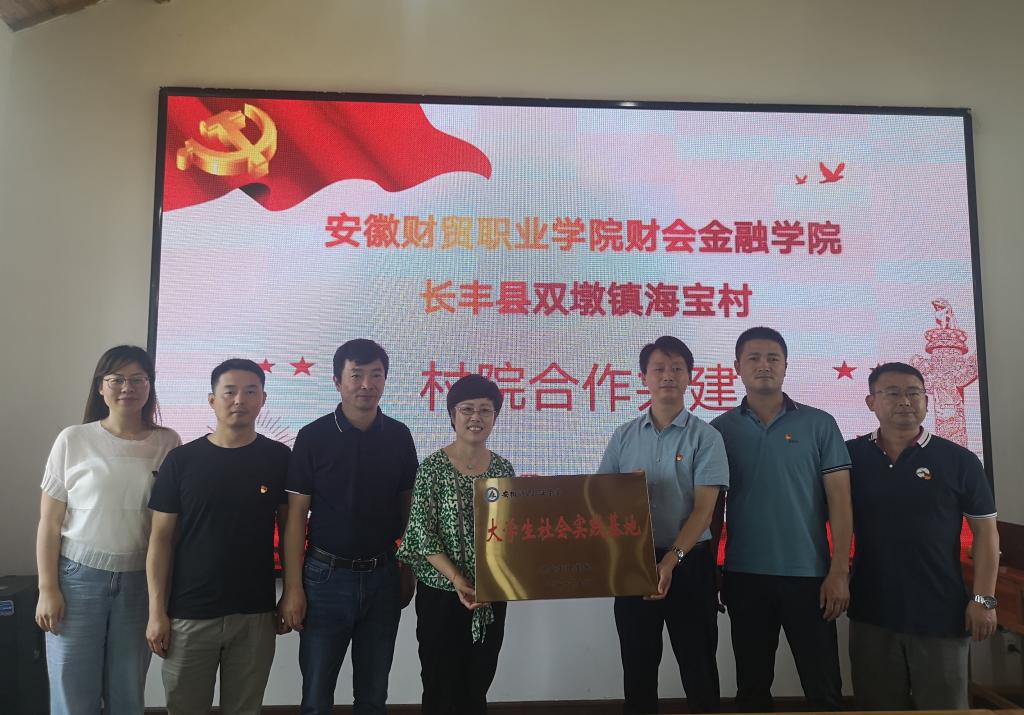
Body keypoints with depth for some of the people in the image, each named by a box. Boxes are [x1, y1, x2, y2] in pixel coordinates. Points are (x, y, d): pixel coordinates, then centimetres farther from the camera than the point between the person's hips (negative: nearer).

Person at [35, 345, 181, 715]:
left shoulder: (168, 443, 0)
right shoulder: (74, 440, -3)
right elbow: (49, 522, 0)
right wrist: (48, 588, -3)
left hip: (140, 581, 1)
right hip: (78, 576, -1)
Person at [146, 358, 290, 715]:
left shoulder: (279, 458, -2)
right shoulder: (182, 460, -3)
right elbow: (161, 539, 0)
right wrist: (157, 610, -4)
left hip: (256, 614, 1)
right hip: (189, 614, 0)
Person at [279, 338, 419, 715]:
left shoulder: (399, 437, 1)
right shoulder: (313, 437, -7)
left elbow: (407, 508, 8)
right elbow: (296, 517, -6)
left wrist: (408, 572, 6)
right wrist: (293, 588, -9)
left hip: (382, 577, 2)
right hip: (327, 576, -2)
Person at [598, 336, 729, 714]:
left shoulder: (705, 437, -5)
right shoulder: (623, 437, 5)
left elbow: (704, 509, -12)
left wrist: (671, 560, -23)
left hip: (689, 563, -2)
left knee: (698, 668, 9)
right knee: (637, 667, 14)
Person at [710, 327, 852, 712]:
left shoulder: (819, 424, 0)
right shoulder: (720, 429, 3)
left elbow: (839, 501, -2)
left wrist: (839, 572, -8)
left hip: (808, 574, -1)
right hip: (743, 576, 1)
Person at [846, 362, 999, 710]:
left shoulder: (958, 460, -3)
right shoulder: (851, 456, -1)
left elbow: (985, 531, -1)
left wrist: (984, 599, -5)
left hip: (942, 614, -1)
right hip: (871, 612, 1)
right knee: (877, 703, 14)